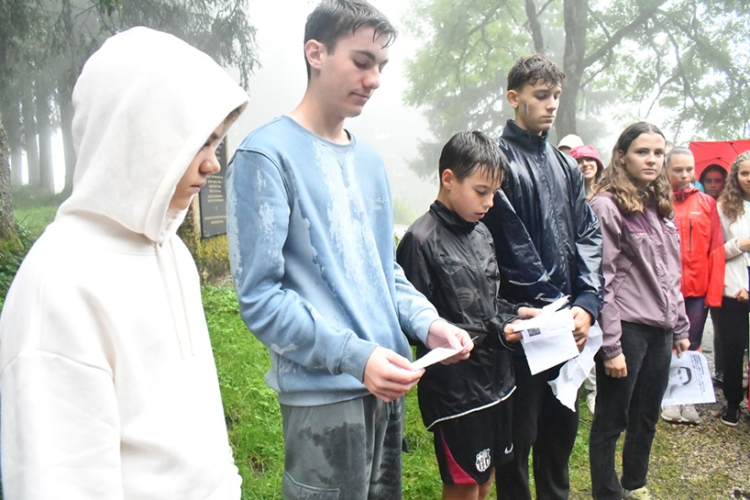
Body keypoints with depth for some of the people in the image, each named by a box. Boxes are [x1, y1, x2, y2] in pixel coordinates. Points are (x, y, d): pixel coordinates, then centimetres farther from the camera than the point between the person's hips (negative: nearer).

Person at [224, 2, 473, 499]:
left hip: (386, 383, 7)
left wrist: (428, 323, -1)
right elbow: (260, 296, -16)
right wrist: (355, 356, -23)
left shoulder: (370, 160, 10)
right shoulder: (267, 155, -12)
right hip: (324, 392, -7)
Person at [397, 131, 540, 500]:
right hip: (454, 389, -7)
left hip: (496, 378, 7)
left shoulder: (481, 232, 7)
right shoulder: (422, 240, -17)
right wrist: (493, 332, -19)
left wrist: (513, 313, -2)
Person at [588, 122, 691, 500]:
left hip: (660, 330, 8)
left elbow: (671, 275, 18)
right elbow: (602, 281, -16)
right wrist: (611, 346, -17)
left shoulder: (660, 206, 12)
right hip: (627, 329, -8)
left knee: (646, 418, 19)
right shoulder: (607, 206, -12)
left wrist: (680, 328, 15)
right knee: (611, 421, 5)